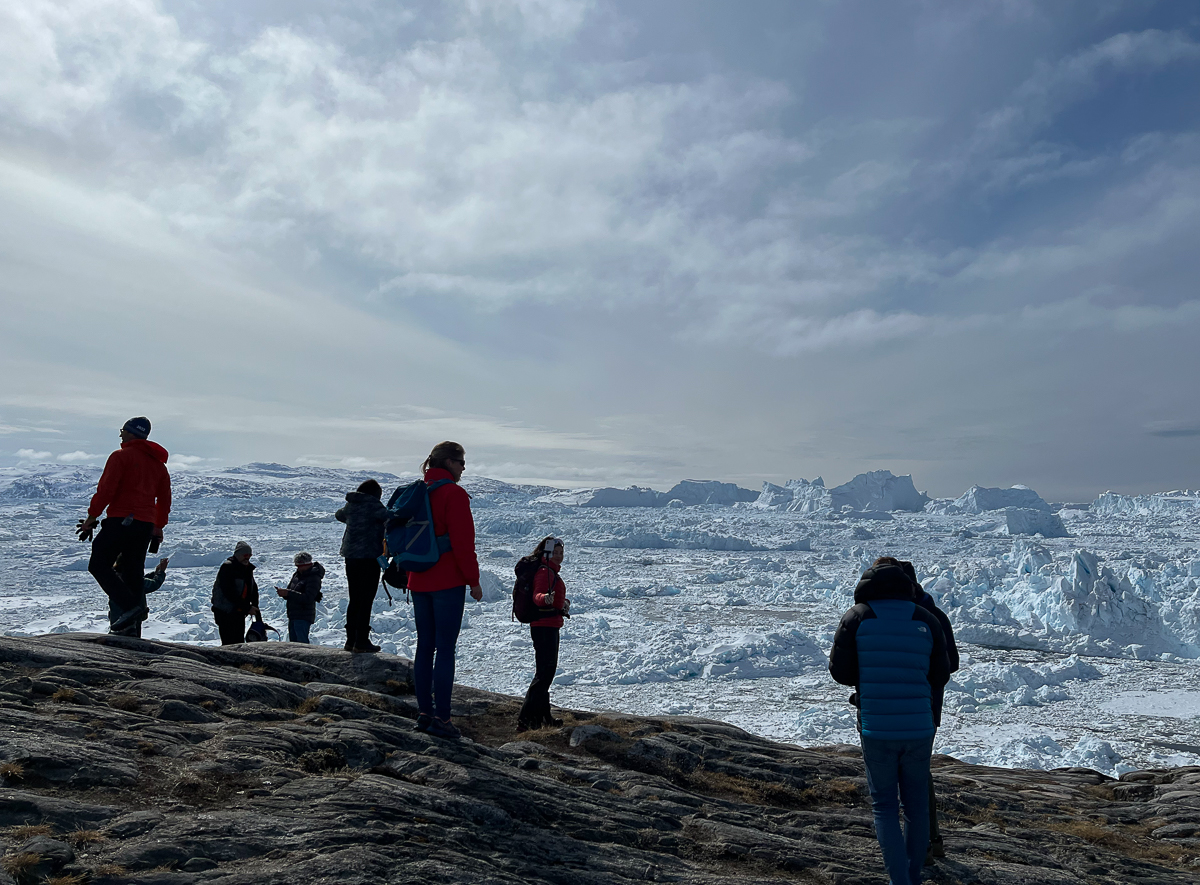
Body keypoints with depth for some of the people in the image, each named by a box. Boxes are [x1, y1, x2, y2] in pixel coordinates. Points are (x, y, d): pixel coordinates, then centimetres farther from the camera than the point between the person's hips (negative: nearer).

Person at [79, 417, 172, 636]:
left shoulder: (121, 456, -3)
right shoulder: (158, 463, 18)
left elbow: (106, 489, -12)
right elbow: (164, 499, 23)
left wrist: (91, 517, -5)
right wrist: (158, 526, 31)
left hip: (121, 521, -7)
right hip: (146, 525, 7)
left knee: (99, 565, 1)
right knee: (133, 574, 9)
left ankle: (130, 607, -16)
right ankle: (131, 629, 8)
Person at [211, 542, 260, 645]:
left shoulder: (248, 569, 12)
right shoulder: (227, 568, -14)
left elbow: (253, 589, 17)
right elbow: (229, 593, -21)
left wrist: (255, 606, -1)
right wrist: (247, 608, -21)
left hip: (239, 612, 8)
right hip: (225, 613, -8)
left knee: (239, 643, 9)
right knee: (229, 644, -11)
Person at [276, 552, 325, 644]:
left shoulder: (314, 578, -14)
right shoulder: (297, 575, 13)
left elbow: (308, 598, -24)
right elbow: (290, 592, 19)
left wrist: (288, 593, -25)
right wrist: (283, 592, -5)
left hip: (303, 617, -9)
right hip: (292, 615, 9)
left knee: (302, 642, -14)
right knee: (293, 643, 14)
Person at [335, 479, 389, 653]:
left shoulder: (350, 504, 11)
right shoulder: (373, 504, -9)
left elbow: (339, 515, 31)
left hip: (350, 555, 7)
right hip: (369, 555, -7)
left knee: (354, 599, 14)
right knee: (366, 600, -3)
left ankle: (351, 639, 18)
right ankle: (361, 641, -3)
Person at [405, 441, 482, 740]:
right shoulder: (454, 493, -12)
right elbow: (462, 542, -16)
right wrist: (474, 580, -8)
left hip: (419, 581, 8)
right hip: (448, 582, -7)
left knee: (424, 647, 12)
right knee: (445, 649, -3)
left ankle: (424, 714, 18)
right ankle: (441, 718, 0)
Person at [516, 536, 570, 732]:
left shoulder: (551, 572, 16)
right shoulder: (544, 572, -15)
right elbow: (536, 595, -32)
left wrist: (563, 602, 20)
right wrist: (545, 598, -50)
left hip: (550, 628, 11)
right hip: (544, 627, -11)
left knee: (547, 672, 17)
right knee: (544, 674, -13)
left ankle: (543, 716, 28)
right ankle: (525, 719, -12)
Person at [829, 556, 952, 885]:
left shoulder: (855, 618, -5)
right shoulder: (927, 620, 1)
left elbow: (839, 671, -5)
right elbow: (941, 676, 4)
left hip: (875, 730, -2)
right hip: (920, 728, 3)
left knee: (884, 806, 10)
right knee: (917, 806, 17)